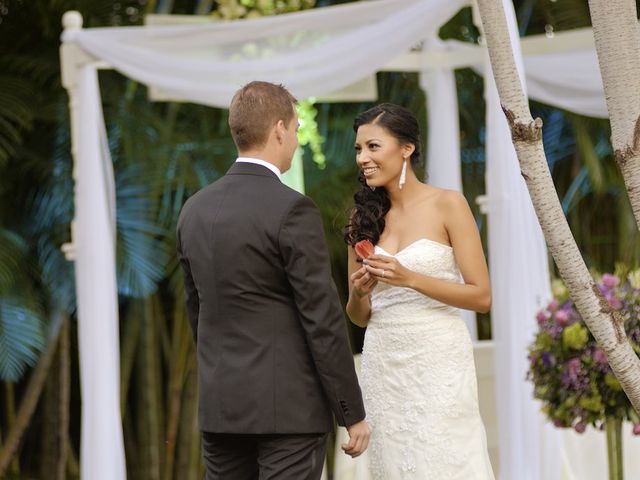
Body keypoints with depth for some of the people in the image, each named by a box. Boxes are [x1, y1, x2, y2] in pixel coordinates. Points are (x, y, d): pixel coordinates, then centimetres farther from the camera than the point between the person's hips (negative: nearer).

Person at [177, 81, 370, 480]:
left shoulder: (195, 209, 8)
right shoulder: (292, 210, -13)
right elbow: (323, 321, -14)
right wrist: (353, 413, -8)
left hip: (220, 403, 7)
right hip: (288, 407, -6)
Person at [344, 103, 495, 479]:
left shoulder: (447, 205, -3)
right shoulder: (365, 217, 9)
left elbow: (481, 296, -7)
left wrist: (410, 279, -17)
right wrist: (358, 294, -8)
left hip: (437, 361, -4)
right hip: (383, 364, 4)